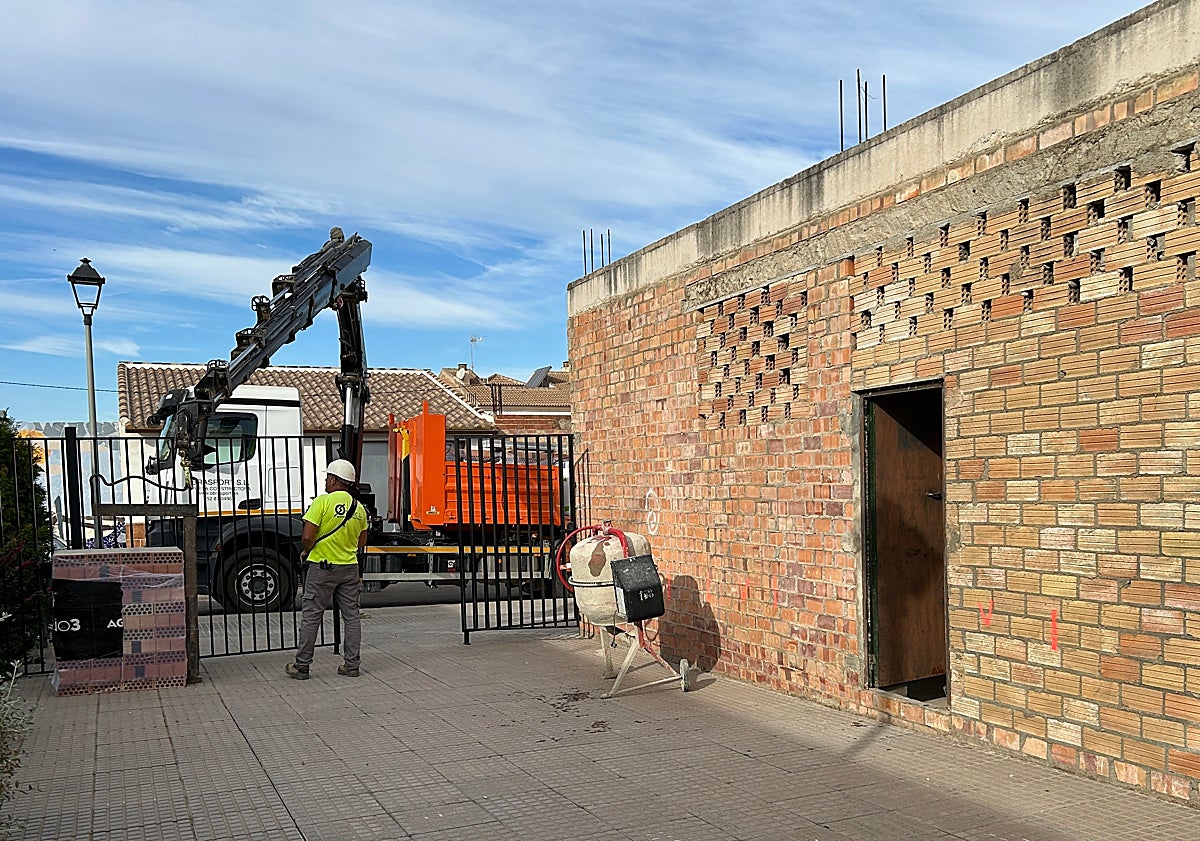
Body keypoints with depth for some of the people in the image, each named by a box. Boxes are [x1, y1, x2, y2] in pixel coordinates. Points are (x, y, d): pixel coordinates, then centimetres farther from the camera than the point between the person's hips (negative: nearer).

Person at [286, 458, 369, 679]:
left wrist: (305, 552, 3)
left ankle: (301, 666, 9)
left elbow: (307, 536, -16)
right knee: (352, 616, 10)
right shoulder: (359, 507, 6)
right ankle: (351, 665, 12)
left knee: (311, 616, 3)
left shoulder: (323, 502, -12)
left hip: (322, 567, -5)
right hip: (350, 568, 5)